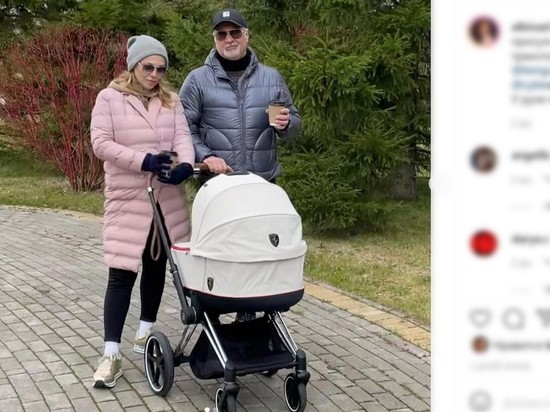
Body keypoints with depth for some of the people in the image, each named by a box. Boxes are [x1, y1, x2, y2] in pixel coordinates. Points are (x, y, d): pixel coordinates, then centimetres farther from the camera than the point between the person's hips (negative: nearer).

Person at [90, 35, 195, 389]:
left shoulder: (172, 101, 9)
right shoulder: (109, 98, -2)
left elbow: (182, 137, -3)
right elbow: (100, 143, -10)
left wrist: (185, 165, -26)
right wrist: (145, 161, -21)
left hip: (167, 198, 4)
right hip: (127, 200, -4)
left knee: (156, 266, 14)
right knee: (122, 274, -7)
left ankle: (145, 334, 30)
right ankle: (112, 355, -4)